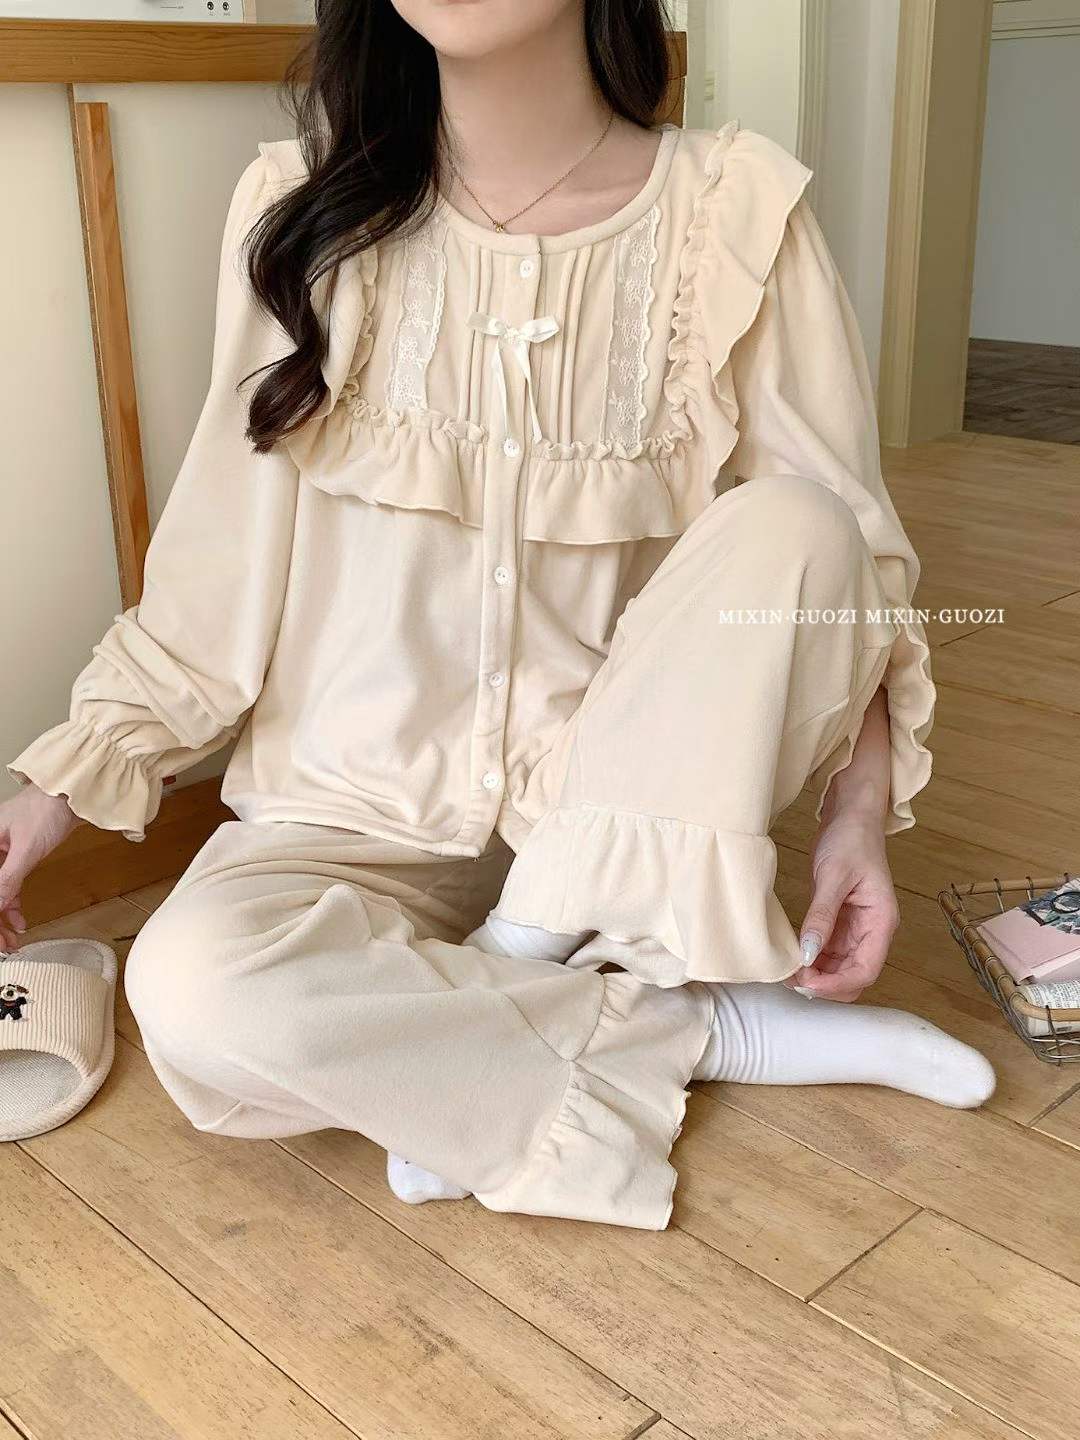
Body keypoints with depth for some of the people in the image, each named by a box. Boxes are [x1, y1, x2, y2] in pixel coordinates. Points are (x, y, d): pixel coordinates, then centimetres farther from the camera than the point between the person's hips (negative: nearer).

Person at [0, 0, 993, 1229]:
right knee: (197, 989, -30)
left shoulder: (734, 215, -7)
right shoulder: (306, 215, -2)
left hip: (629, 806, 0)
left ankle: (497, 992, -19)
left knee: (791, 525, -26)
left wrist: (857, 807, -18)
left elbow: (845, 562, -4)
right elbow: (223, 553, 3)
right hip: (368, 806, 1)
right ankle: (717, 1031, -14)